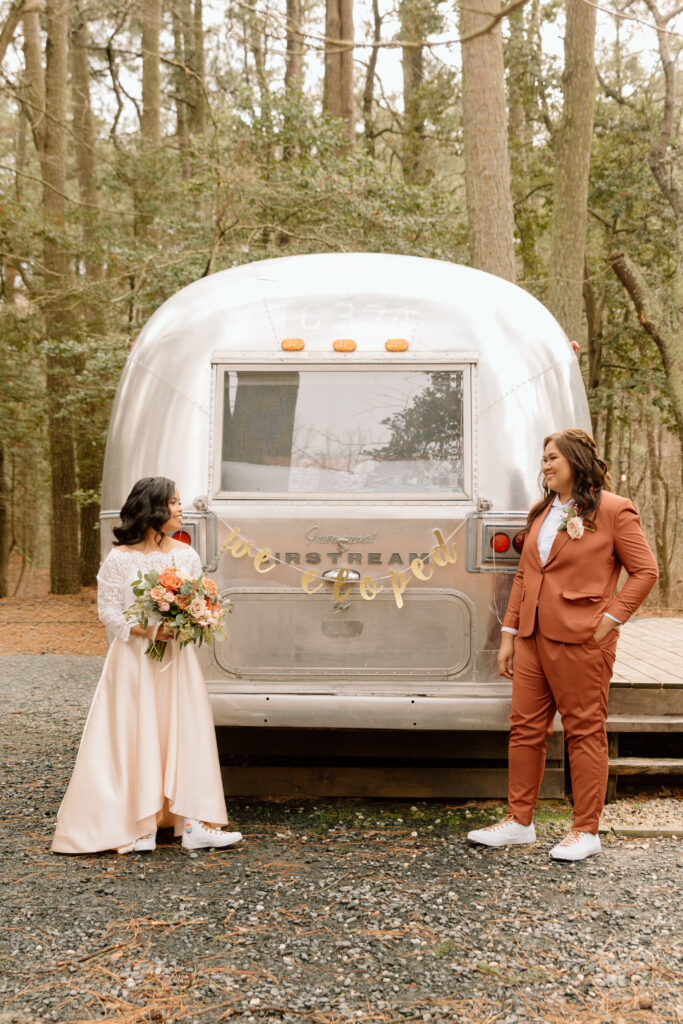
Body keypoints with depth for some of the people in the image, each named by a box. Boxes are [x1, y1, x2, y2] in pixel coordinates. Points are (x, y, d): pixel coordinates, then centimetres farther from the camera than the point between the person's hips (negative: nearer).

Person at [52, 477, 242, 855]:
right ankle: (138, 827, 7)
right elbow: (108, 611, -4)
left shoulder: (186, 555, 7)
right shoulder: (120, 559, -5)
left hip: (177, 658, 4)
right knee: (136, 737, -2)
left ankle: (193, 824, 3)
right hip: (134, 658, -4)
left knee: (187, 734, 0)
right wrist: (146, 630, -18)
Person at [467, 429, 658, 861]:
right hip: (533, 639, 7)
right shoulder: (542, 513, 17)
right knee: (525, 728, 9)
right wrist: (509, 634, 14)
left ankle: (586, 832, 11)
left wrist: (611, 619, -10)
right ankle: (519, 822, 20)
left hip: (581, 641, -7)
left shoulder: (613, 511, -4)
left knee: (585, 732, 1)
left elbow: (645, 571, -5)